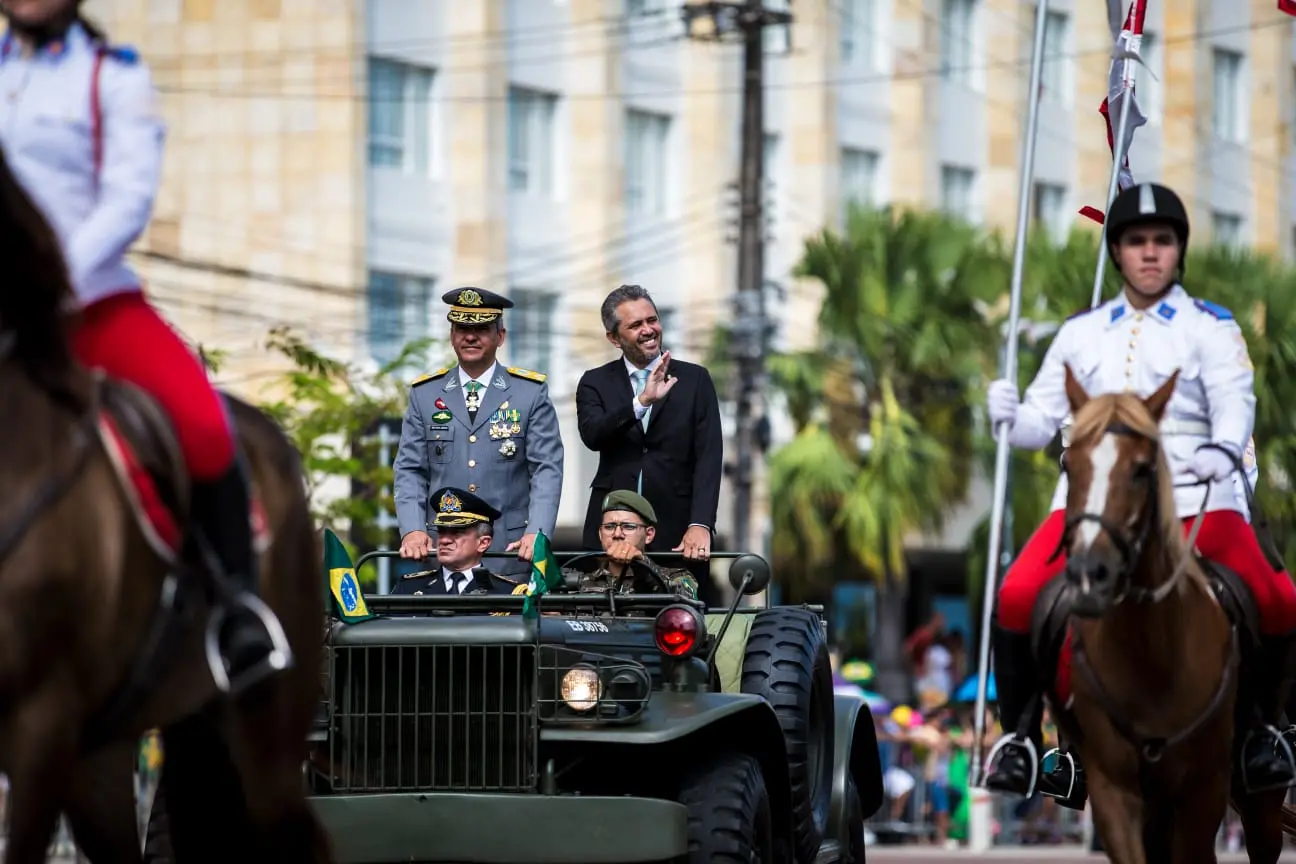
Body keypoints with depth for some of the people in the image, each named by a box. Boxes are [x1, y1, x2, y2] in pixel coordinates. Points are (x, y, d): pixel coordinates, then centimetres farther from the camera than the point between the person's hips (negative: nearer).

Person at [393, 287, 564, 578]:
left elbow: (547, 470, -1)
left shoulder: (531, 392, 6)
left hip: (511, 553, -1)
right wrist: (412, 531, -8)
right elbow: (410, 471, 8)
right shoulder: (424, 393, 11)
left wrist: (536, 534, -15)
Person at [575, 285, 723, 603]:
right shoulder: (596, 383, 9)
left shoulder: (694, 380, 6)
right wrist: (643, 401, -26)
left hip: (677, 533, -1)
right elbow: (591, 434, -11)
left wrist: (700, 525, -15)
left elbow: (709, 456, -2)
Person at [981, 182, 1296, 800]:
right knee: (1018, 599, -23)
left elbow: (1234, 398, -7)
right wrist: (1011, 417, -12)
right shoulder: (1081, 334, 17)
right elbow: (1043, 419, 12)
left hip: (1193, 502, -2)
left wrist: (1223, 448, -29)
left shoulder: (1210, 327, 9)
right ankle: (1019, 735, -1)